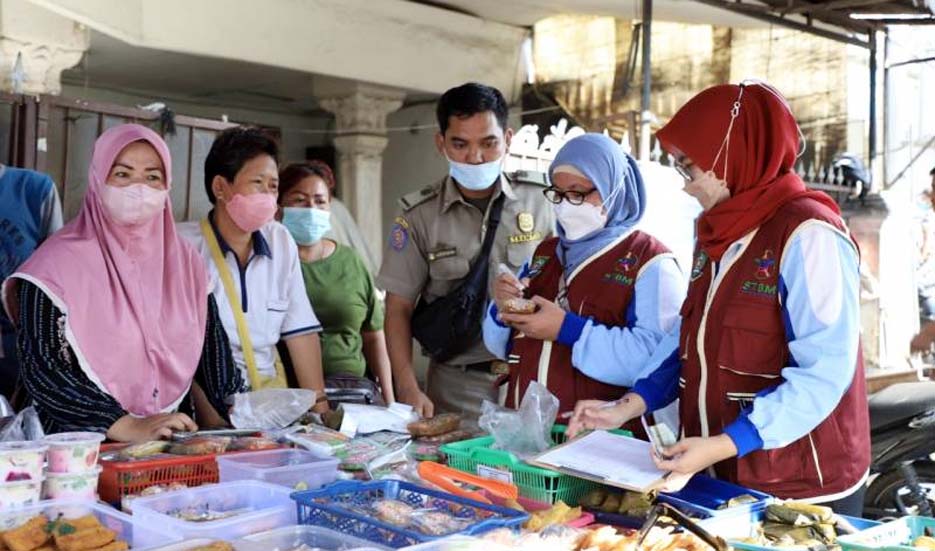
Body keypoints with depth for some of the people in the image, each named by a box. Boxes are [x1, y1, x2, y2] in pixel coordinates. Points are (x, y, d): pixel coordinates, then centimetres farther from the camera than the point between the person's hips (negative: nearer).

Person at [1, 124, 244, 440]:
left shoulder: (185, 261, 9)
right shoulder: (60, 261, -4)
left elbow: (211, 347, 10)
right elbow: (41, 369, -10)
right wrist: (129, 427, -19)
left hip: (175, 441, 3)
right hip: (82, 445, -3)